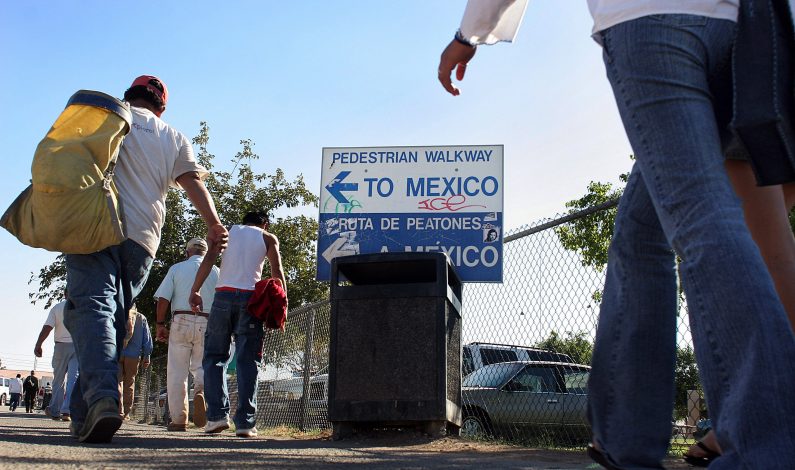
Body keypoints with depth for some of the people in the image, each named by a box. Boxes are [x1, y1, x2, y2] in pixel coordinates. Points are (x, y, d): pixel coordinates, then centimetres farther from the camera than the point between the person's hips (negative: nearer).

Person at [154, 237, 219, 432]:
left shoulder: (176, 268, 7)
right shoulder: (215, 271, 8)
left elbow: (163, 299, -2)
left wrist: (160, 325, 4)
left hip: (181, 321, -1)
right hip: (207, 323, 1)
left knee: (177, 372, 4)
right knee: (201, 366, 12)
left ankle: (178, 419, 4)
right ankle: (201, 391, -21)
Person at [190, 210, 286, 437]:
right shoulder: (268, 238, 16)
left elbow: (208, 260, 3)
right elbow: (277, 272, 2)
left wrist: (195, 291, 1)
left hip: (224, 295, 1)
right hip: (250, 297, 0)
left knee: (214, 357, 8)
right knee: (247, 361, 0)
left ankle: (217, 415, -5)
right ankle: (245, 422, -8)